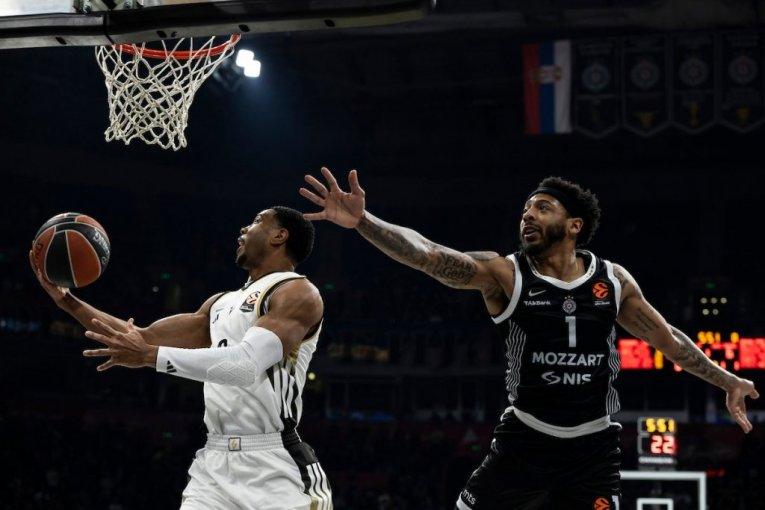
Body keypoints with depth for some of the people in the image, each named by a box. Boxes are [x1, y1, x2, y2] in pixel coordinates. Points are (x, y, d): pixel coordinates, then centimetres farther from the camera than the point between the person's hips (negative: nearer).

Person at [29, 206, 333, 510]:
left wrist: (148, 356, -19)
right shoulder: (223, 303, 22)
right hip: (214, 464, 7)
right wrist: (67, 300, 17)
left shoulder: (298, 293, -6)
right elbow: (144, 337, 22)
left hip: (275, 469, -7)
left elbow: (247, 365, -21)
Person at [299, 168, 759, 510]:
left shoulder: (613, 280, 3)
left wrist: (727, 381, 18)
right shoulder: (505, 273, -6)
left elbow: (667, 338, 16)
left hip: (594, 450, 1)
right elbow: (428, 255, -20)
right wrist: (362, 221, -34)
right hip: (525, 442, -1)